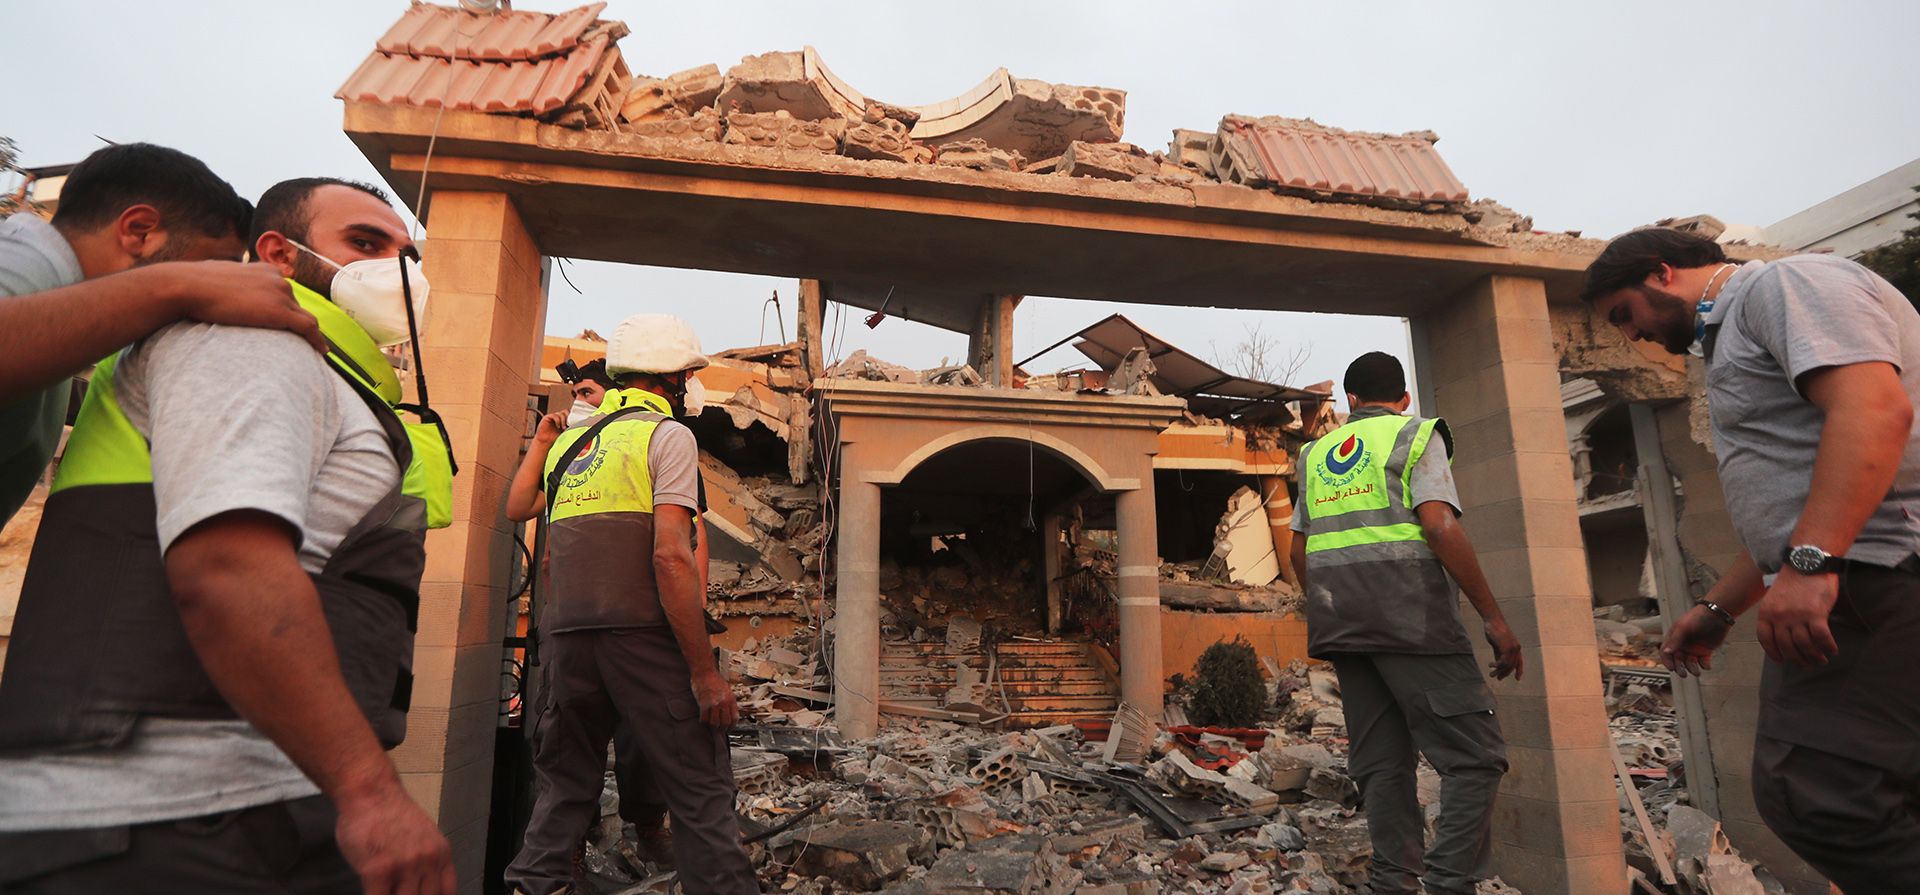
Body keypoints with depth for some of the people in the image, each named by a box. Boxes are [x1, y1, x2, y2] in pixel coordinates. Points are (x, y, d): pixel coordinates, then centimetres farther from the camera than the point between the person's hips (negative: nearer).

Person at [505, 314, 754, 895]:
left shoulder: (569, 442, 15)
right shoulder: (667, 435, -5)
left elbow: (515, 508, 29)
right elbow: (671, 557, -16)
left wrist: (540, 443, 37)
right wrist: (705, 672, -15)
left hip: (569, 640, 7)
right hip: (644, 639, -6)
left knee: (563, 782, 21)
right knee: (699, 795, -2)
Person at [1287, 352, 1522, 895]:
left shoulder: (1317, 454, 18)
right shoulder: (1415, 436, 2)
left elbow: (1299, 549, 17)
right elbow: (1440, 527, -12)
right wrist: (1494, 618, -9)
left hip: (1340, 624, 6)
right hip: (1411, 619, -6)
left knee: (1382, 762, 9)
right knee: (1474, 756, -2)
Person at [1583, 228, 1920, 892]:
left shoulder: (1785, 281, -1)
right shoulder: (1731, 338, 28)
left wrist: (1808, 563, -28)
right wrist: (1716, 611, 26)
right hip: (1828, 584, 10)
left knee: (1813, 794, -17)